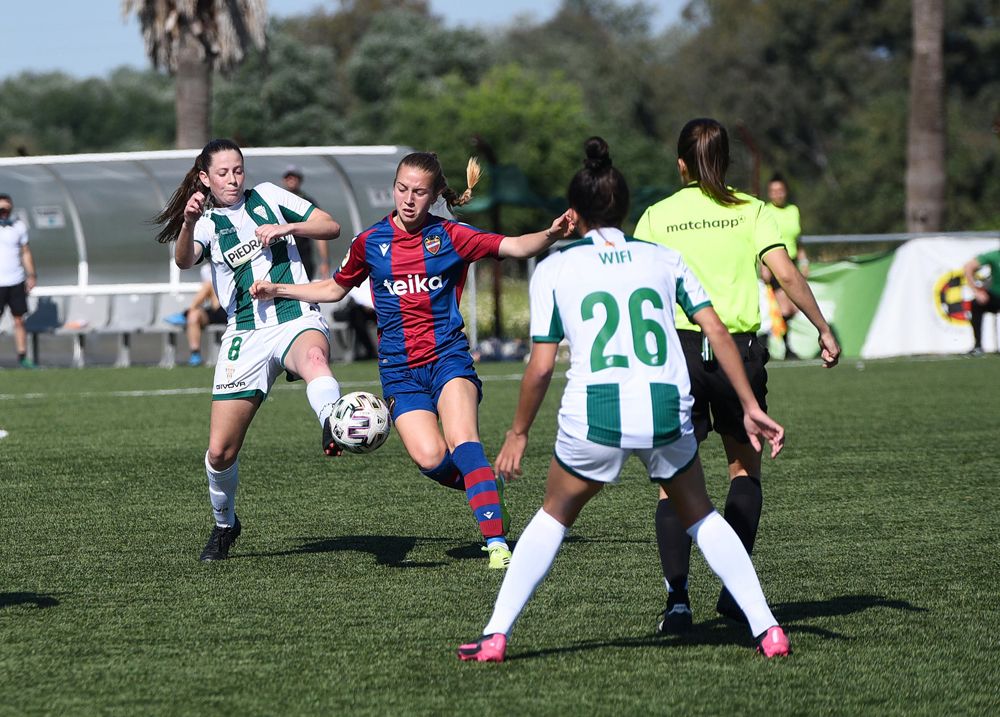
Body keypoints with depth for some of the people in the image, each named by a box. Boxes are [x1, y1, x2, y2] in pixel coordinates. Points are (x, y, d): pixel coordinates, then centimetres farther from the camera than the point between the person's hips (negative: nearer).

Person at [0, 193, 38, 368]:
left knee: (19, 320, 4)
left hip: (16, 282, 3)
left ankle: (22, 357, 8)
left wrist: (31, 275, 8)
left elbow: (26, 252, 14)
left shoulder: (19, 226, 5)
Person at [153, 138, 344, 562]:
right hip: (246, 335, 1)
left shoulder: (267, 196, 12)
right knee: (220, 451, -1)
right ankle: (224, 524, 25)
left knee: (314, 358, -41)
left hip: (297, 319, -1)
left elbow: (331, 227, 11)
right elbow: (184, 261, -15)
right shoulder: (206, 223, 8)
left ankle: (333, 430, -69)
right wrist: (188, 224, -36)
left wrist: (287, 228, -7)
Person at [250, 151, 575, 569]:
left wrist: (550, 235, -29)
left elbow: (513, 247, -10)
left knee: (461, 441, -27)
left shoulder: (450, 236, 0)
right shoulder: (371, 242, 7)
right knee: (430, 458, -20)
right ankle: (484, 486, 12)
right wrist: (278, 290, 15)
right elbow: (335, 289, 23)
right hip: (399, 370, 2)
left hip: (448, 358, -2)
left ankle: (497, 544, -29)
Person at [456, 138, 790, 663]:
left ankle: (495, 636, 15)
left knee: (554, 516, 21)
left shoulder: (554, 269, 9)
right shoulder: (664, 259, 14)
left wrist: (518, 433, 16)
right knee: (700, 516, 22)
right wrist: (751, 408, 9)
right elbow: (718, 333, 7)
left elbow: (540, 367, 5)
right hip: (667, 412, 2)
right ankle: (767, 630, 13)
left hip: (592, 416, -1)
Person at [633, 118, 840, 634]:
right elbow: (786, 274, -4)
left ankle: (677, 596, -11)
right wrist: (824, 330, 4)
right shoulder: (749, 211, 5)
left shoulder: (657, 216, 6)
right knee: (745, 468, 17)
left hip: (678, 346, 0)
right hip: (740, 348, 0)